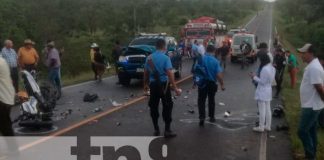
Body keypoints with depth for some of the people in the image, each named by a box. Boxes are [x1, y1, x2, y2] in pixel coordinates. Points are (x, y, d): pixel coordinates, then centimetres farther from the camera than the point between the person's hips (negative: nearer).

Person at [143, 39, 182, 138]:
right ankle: (167, 130, 3)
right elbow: (169, 73, -19)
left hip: (153, 84, 5)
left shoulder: (149, 58, 5)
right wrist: (175, 88, -18)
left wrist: (145, 84, 25)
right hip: (163, 84, -5)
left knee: (154, 107, 13)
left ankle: (156, 129, 21)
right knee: (167, 107, 3)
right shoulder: (165, 58, -12)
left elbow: (146, 72, 11)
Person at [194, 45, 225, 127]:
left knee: (201, 100, 5)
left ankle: (202, 117, -10)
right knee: (211, 100, 17)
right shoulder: (215, 61, -11)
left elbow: (196, 69, -3)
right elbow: (219, 74, -15)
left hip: (202, 82, 0)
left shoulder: (201, 58, -7)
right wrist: (222, 84, -5)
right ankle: (211, 117, 28)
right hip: (212, 83, 0)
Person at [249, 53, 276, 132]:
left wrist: (254, 77, -8)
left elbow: (262, 82, -20)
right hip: (268, 91, 9)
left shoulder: (264, 69, -22)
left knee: (262, 110, -1)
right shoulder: (272, 68, 7)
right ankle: (268, 126, 22)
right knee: (268, 109, 14)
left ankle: (261, 127, 6)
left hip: (262, 92, -9)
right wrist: (257, 77, 13)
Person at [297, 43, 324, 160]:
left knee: (302, 131, -5)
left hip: (312, 106, -10)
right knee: (311, 131, 16)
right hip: (311, 105, 10)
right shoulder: (312, 66, 10)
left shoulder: (313, 68, -23)